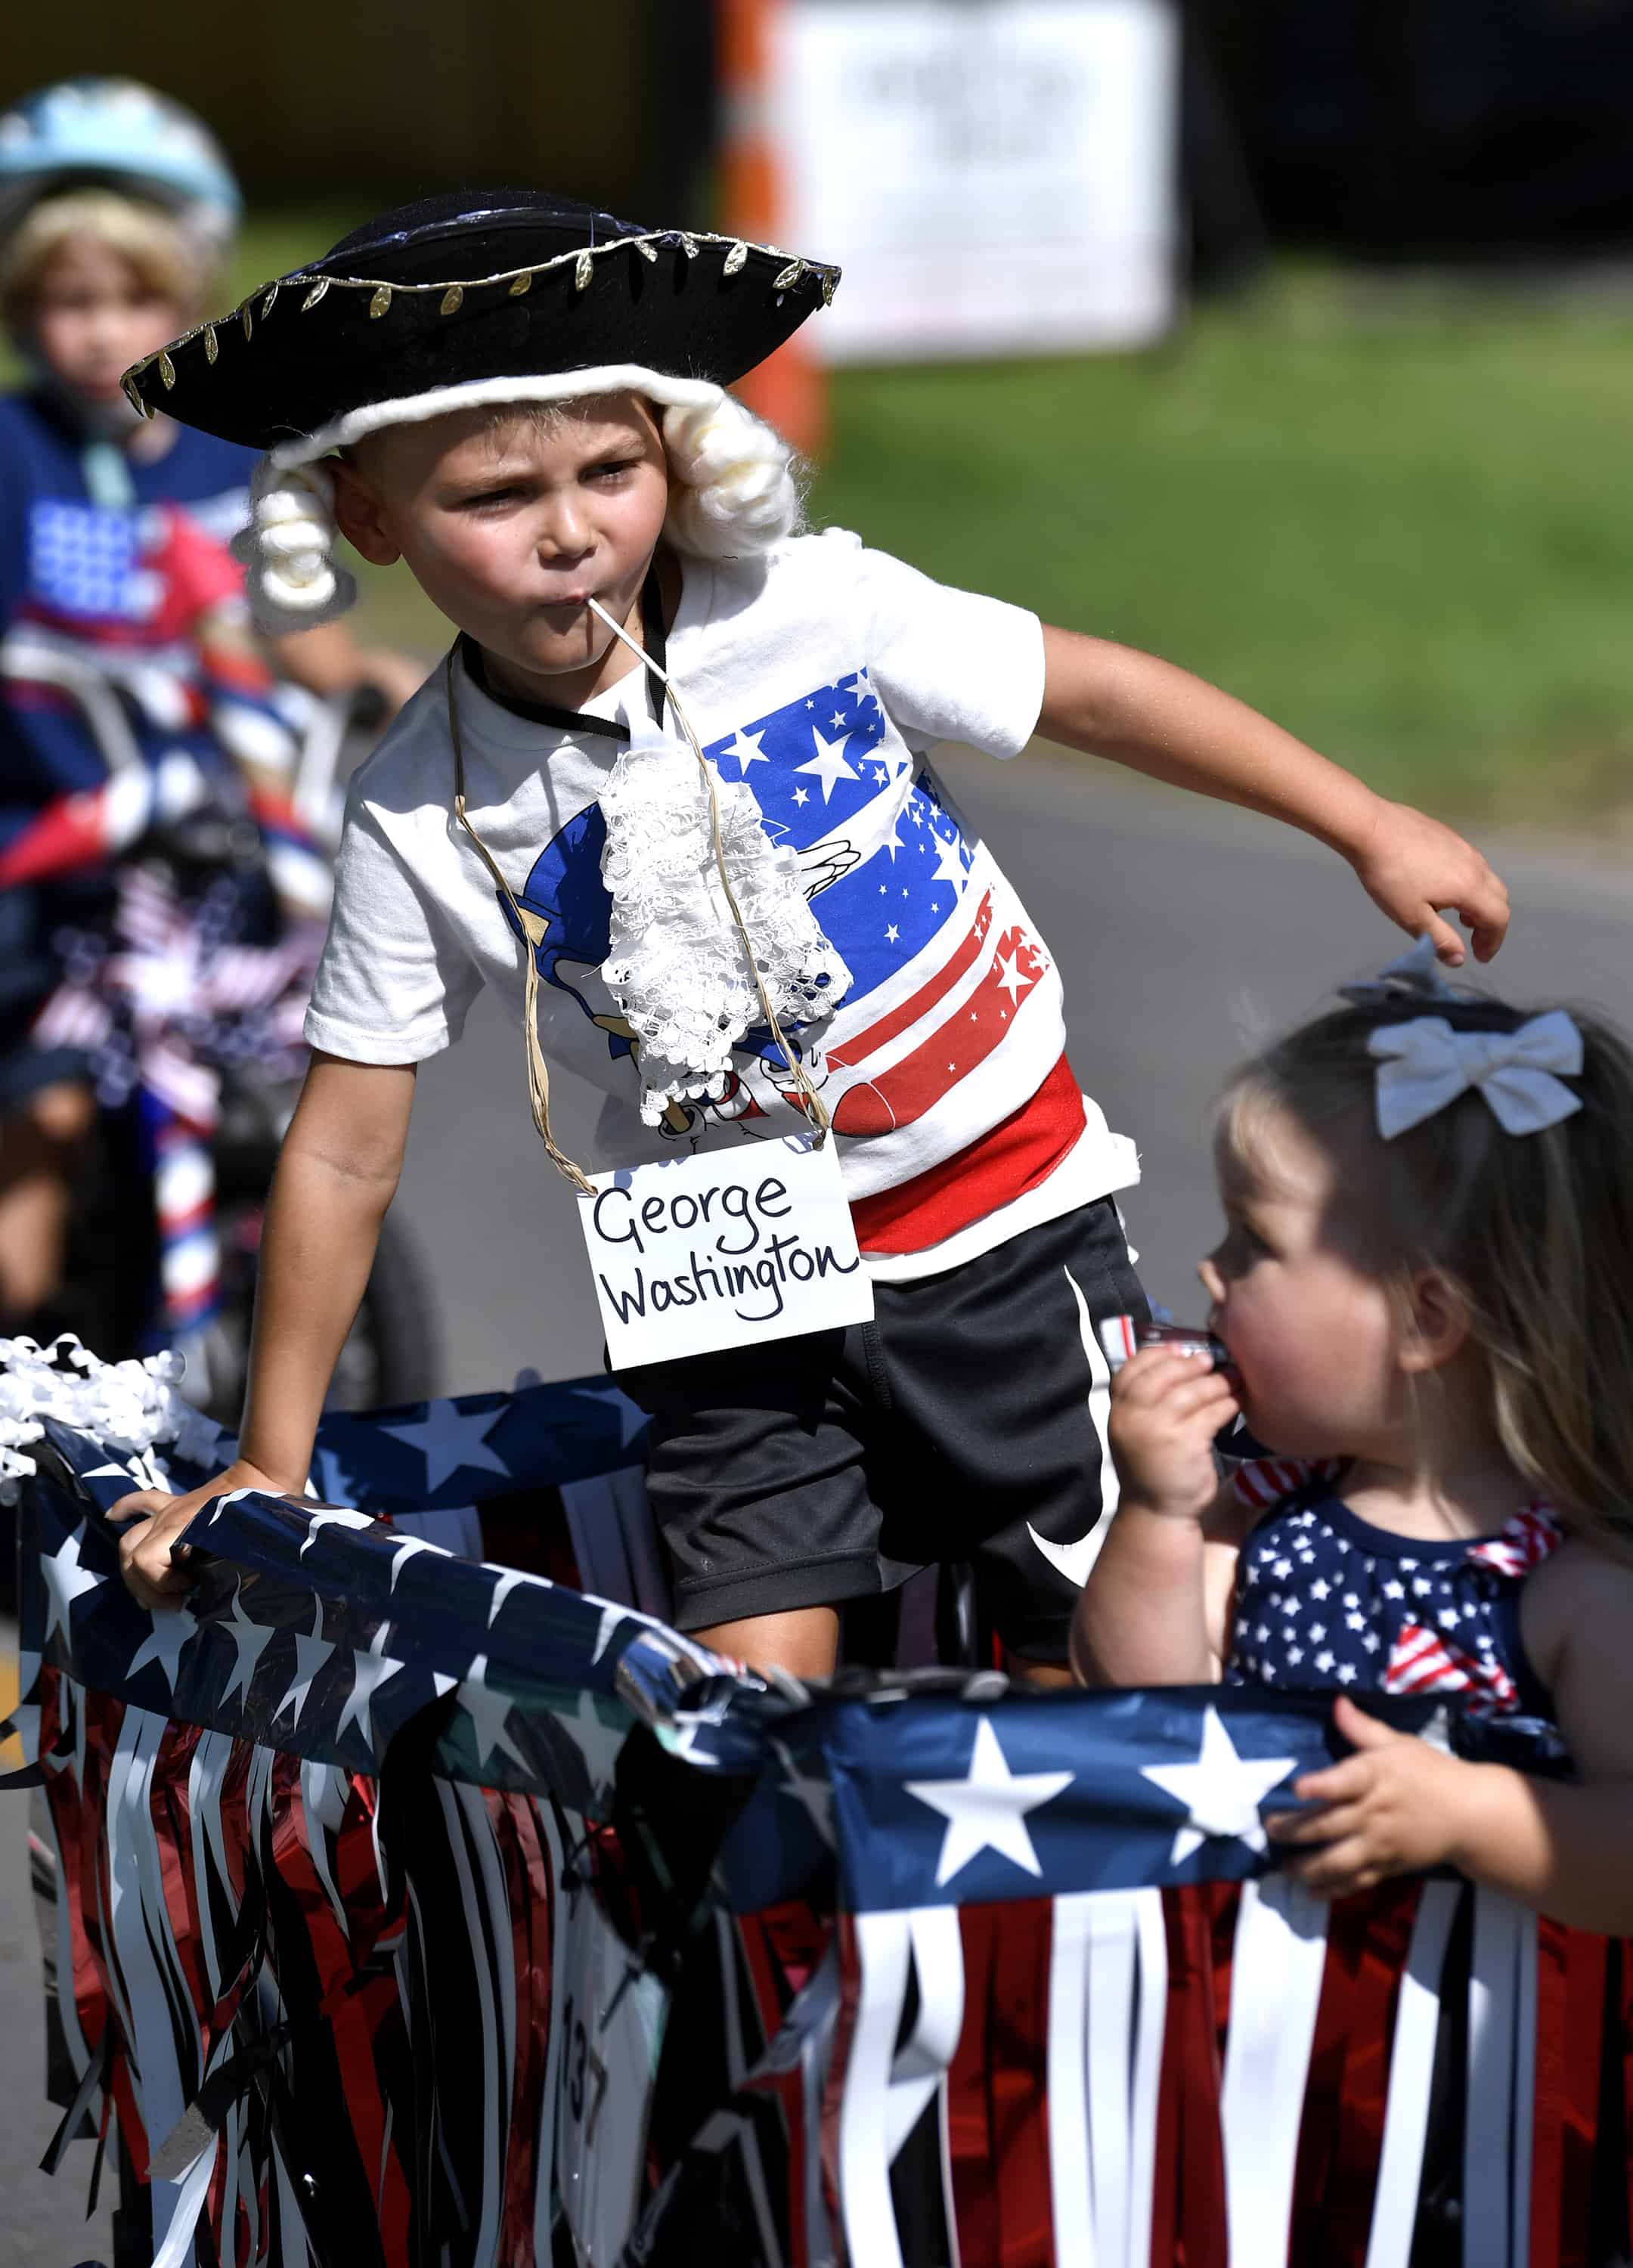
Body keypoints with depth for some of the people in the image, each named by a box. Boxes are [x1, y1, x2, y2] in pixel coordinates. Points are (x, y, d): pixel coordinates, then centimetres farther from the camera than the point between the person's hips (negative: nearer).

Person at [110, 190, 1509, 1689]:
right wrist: (269, 1470, 0)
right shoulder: (423, 820, -9)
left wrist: (1371, 830, 1)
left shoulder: (805, 608, -12)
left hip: (1011, 1223, 0)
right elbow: (347, 1154, -3)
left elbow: (1096, 692, -1)